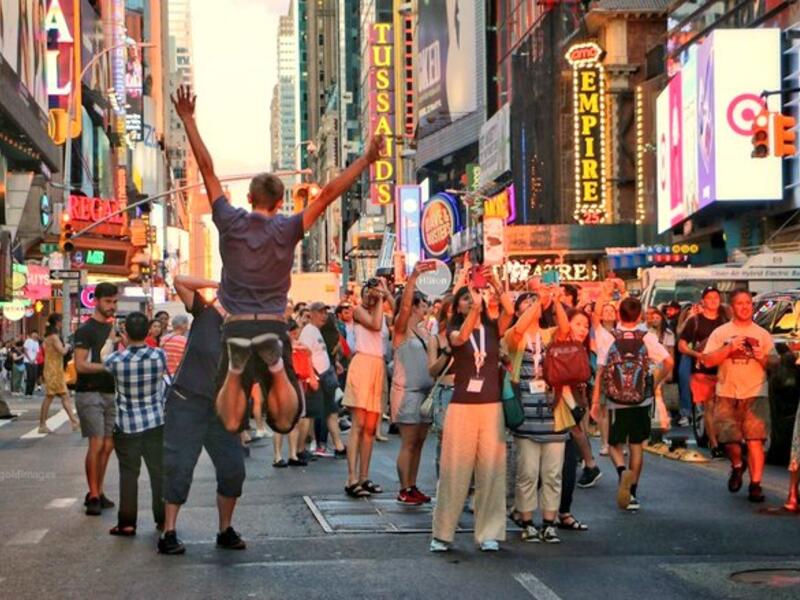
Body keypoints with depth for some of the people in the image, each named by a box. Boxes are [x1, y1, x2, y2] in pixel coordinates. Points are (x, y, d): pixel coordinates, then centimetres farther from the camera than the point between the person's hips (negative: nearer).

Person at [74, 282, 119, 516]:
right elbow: (80, 365, -13)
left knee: (108, 445, 6)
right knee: (97, 444, -11)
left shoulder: (113, 328, 16)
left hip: (110, 393, 7)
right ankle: (93, 496, -6)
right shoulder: (86, 330, -6)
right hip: (90, 393, -7)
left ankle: (97, 493, 14)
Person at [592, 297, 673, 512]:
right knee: (637, 446, 14)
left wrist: (595, 401, -1)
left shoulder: (608, 338, -6)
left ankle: (622, 471, -21)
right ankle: (632, 493, 14)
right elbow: (668, 362, -12)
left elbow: (600, 371, -7)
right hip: (642, 401, 1)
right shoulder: (647, 338, -4)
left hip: (617, 402, -1)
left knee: (615, 445, 11)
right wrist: (656, 382, 5)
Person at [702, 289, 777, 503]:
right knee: (728, 438, -1)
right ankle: (737, 466, 31)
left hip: (756, 394, 0)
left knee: (755, 440, -10)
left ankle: (755, 485, -6)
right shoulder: (720, 333, 7)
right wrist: (729, 348, -12)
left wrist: (764, 357, -10)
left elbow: (775, 362, 12)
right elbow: (707, 360, 0)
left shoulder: (762, 335, 11)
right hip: (727, 394, 0)